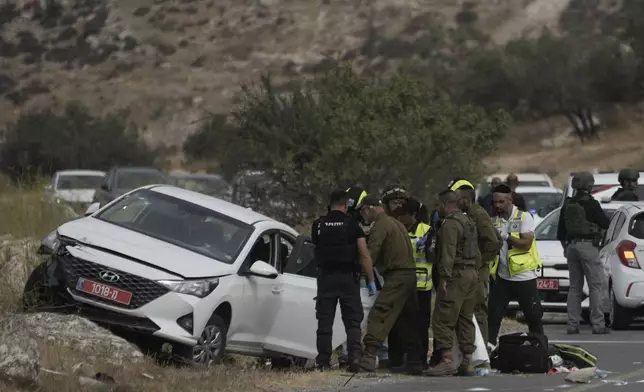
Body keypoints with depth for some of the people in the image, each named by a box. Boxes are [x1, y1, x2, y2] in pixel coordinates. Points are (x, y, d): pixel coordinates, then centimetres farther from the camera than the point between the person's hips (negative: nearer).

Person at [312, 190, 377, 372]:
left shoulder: (319, 225, 3)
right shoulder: (351, 224, -5)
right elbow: (364, 255, -8)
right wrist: (371, 280, -4)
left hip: (325, 275, 2)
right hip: (348, 275, -2)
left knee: (325, 321, 7)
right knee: (352, 321, 3)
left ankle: (323, 361, 5)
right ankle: (354, 356, -12)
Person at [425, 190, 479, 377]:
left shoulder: (450, 224, -12)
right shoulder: (469, 222, 19)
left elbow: (448, 253, -20)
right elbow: (476, 252, 22)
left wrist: (444, 277, -22)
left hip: (456, 275, -10)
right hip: (471, 274, 10)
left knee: (444, 319, -9)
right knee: (465, 320, 11)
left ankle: (447, 360, -16)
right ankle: (467, 362, 11)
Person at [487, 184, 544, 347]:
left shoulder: (524, 218, -5)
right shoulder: (494, 221, 8)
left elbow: (527, 243, -16)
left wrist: (506, 236, -20)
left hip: (524, 277, -4)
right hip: (501, 277, 4)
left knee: (534, 316, 4)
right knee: (493, 316, -2)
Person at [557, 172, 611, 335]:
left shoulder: (567, 205, 9)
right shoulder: (591, 204, -11)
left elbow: (561, 230, 16)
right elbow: (605, 224, -5)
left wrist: (565, 247, 28)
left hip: (571, 246, 7)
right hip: (588, 246, -7)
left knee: (574, 286, 12)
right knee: (597, 286, -3)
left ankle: (572, 324, 8)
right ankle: (598, 324, -8)